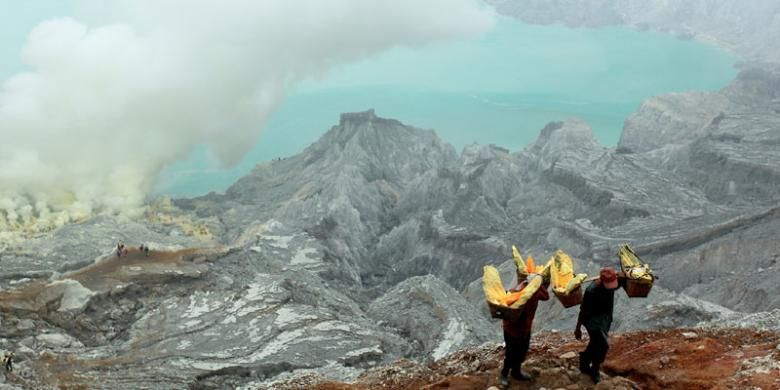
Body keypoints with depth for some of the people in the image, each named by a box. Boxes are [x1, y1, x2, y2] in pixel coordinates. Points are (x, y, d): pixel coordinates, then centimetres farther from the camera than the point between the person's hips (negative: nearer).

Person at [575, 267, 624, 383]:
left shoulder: (612, 283, -12)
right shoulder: (591, 291, -30)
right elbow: (583, 310, -20)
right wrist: (578, 328, -14)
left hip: (605, 319, 7)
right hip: (593, 320, -7)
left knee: (596, 343, 20)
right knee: (603, 345, -11)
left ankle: (584, 364, 41)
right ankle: (594, 371, 11)